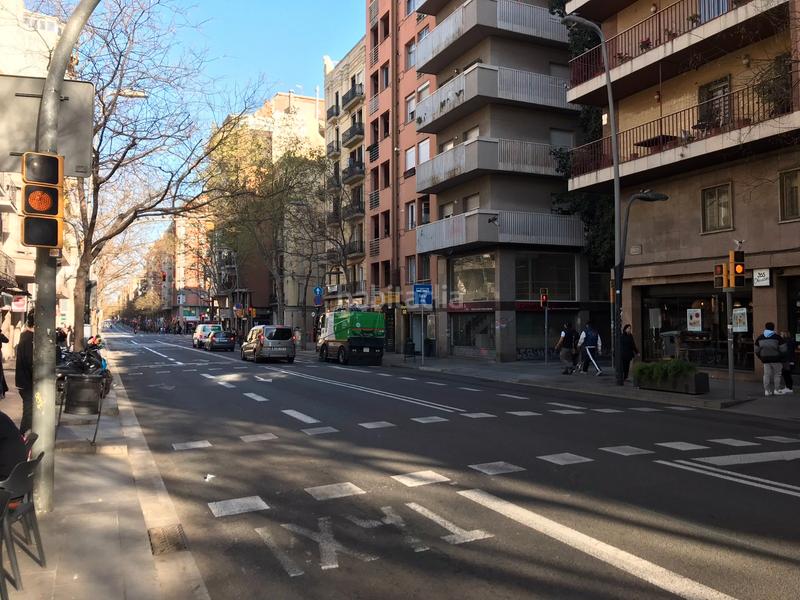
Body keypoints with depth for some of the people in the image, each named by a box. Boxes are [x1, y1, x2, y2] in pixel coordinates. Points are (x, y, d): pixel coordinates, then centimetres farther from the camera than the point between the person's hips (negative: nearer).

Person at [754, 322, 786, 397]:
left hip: (766, 360, 3)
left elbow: (757, 351, 9)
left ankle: (767, 390, 3)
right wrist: (782, 357, 7)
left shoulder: (759, 338, 6)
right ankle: (776, 390, 9)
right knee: (777, 374, 7)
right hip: (776, 360, -3)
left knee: (766, 374, 5)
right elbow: (783, 350, -8)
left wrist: (761, 358, 20)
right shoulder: (777, 337, -7)